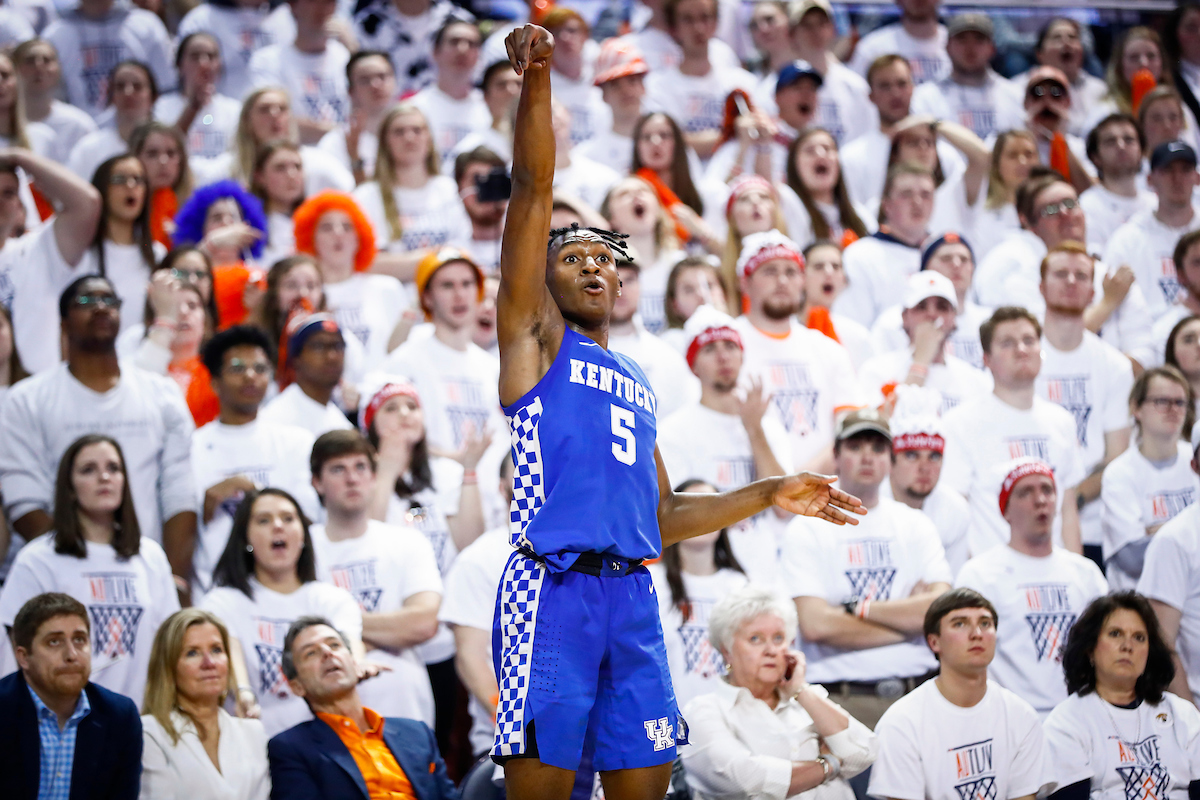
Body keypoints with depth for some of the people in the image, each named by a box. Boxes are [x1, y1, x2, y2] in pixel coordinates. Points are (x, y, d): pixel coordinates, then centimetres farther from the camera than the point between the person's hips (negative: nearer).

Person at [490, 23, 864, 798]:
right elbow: (534, 190, -2)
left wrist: (769, 496, 22)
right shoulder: (535, 335, 10)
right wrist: (537, 80, -12)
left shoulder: (639, 383, 25)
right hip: (552, 590, -6)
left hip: (632, 595, 6)